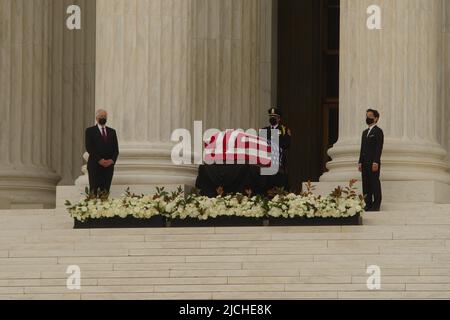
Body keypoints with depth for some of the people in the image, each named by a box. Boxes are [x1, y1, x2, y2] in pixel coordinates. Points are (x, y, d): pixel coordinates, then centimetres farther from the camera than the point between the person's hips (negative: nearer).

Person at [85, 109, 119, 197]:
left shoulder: (112, 132, 15)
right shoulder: (90, 131, 3)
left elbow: (116, 149, 10)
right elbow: (89, 148, -6)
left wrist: (112, 160, -9)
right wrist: (99, 160, -17)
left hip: (109, 165, 3)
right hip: (95, 166, -3)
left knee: (105, 192, -1)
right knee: (94, 191, -6)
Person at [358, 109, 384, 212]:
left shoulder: (378, 131, -4)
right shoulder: (365, 132, 21)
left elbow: (379, 148, -12)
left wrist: (376, 162, -19)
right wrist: (360, 162, 12)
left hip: (373, 162, -8)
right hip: (365, 163, 8)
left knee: (375, 183, -7)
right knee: (366, 184, 4)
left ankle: (376, 205, -5)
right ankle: (368, 204, 7)